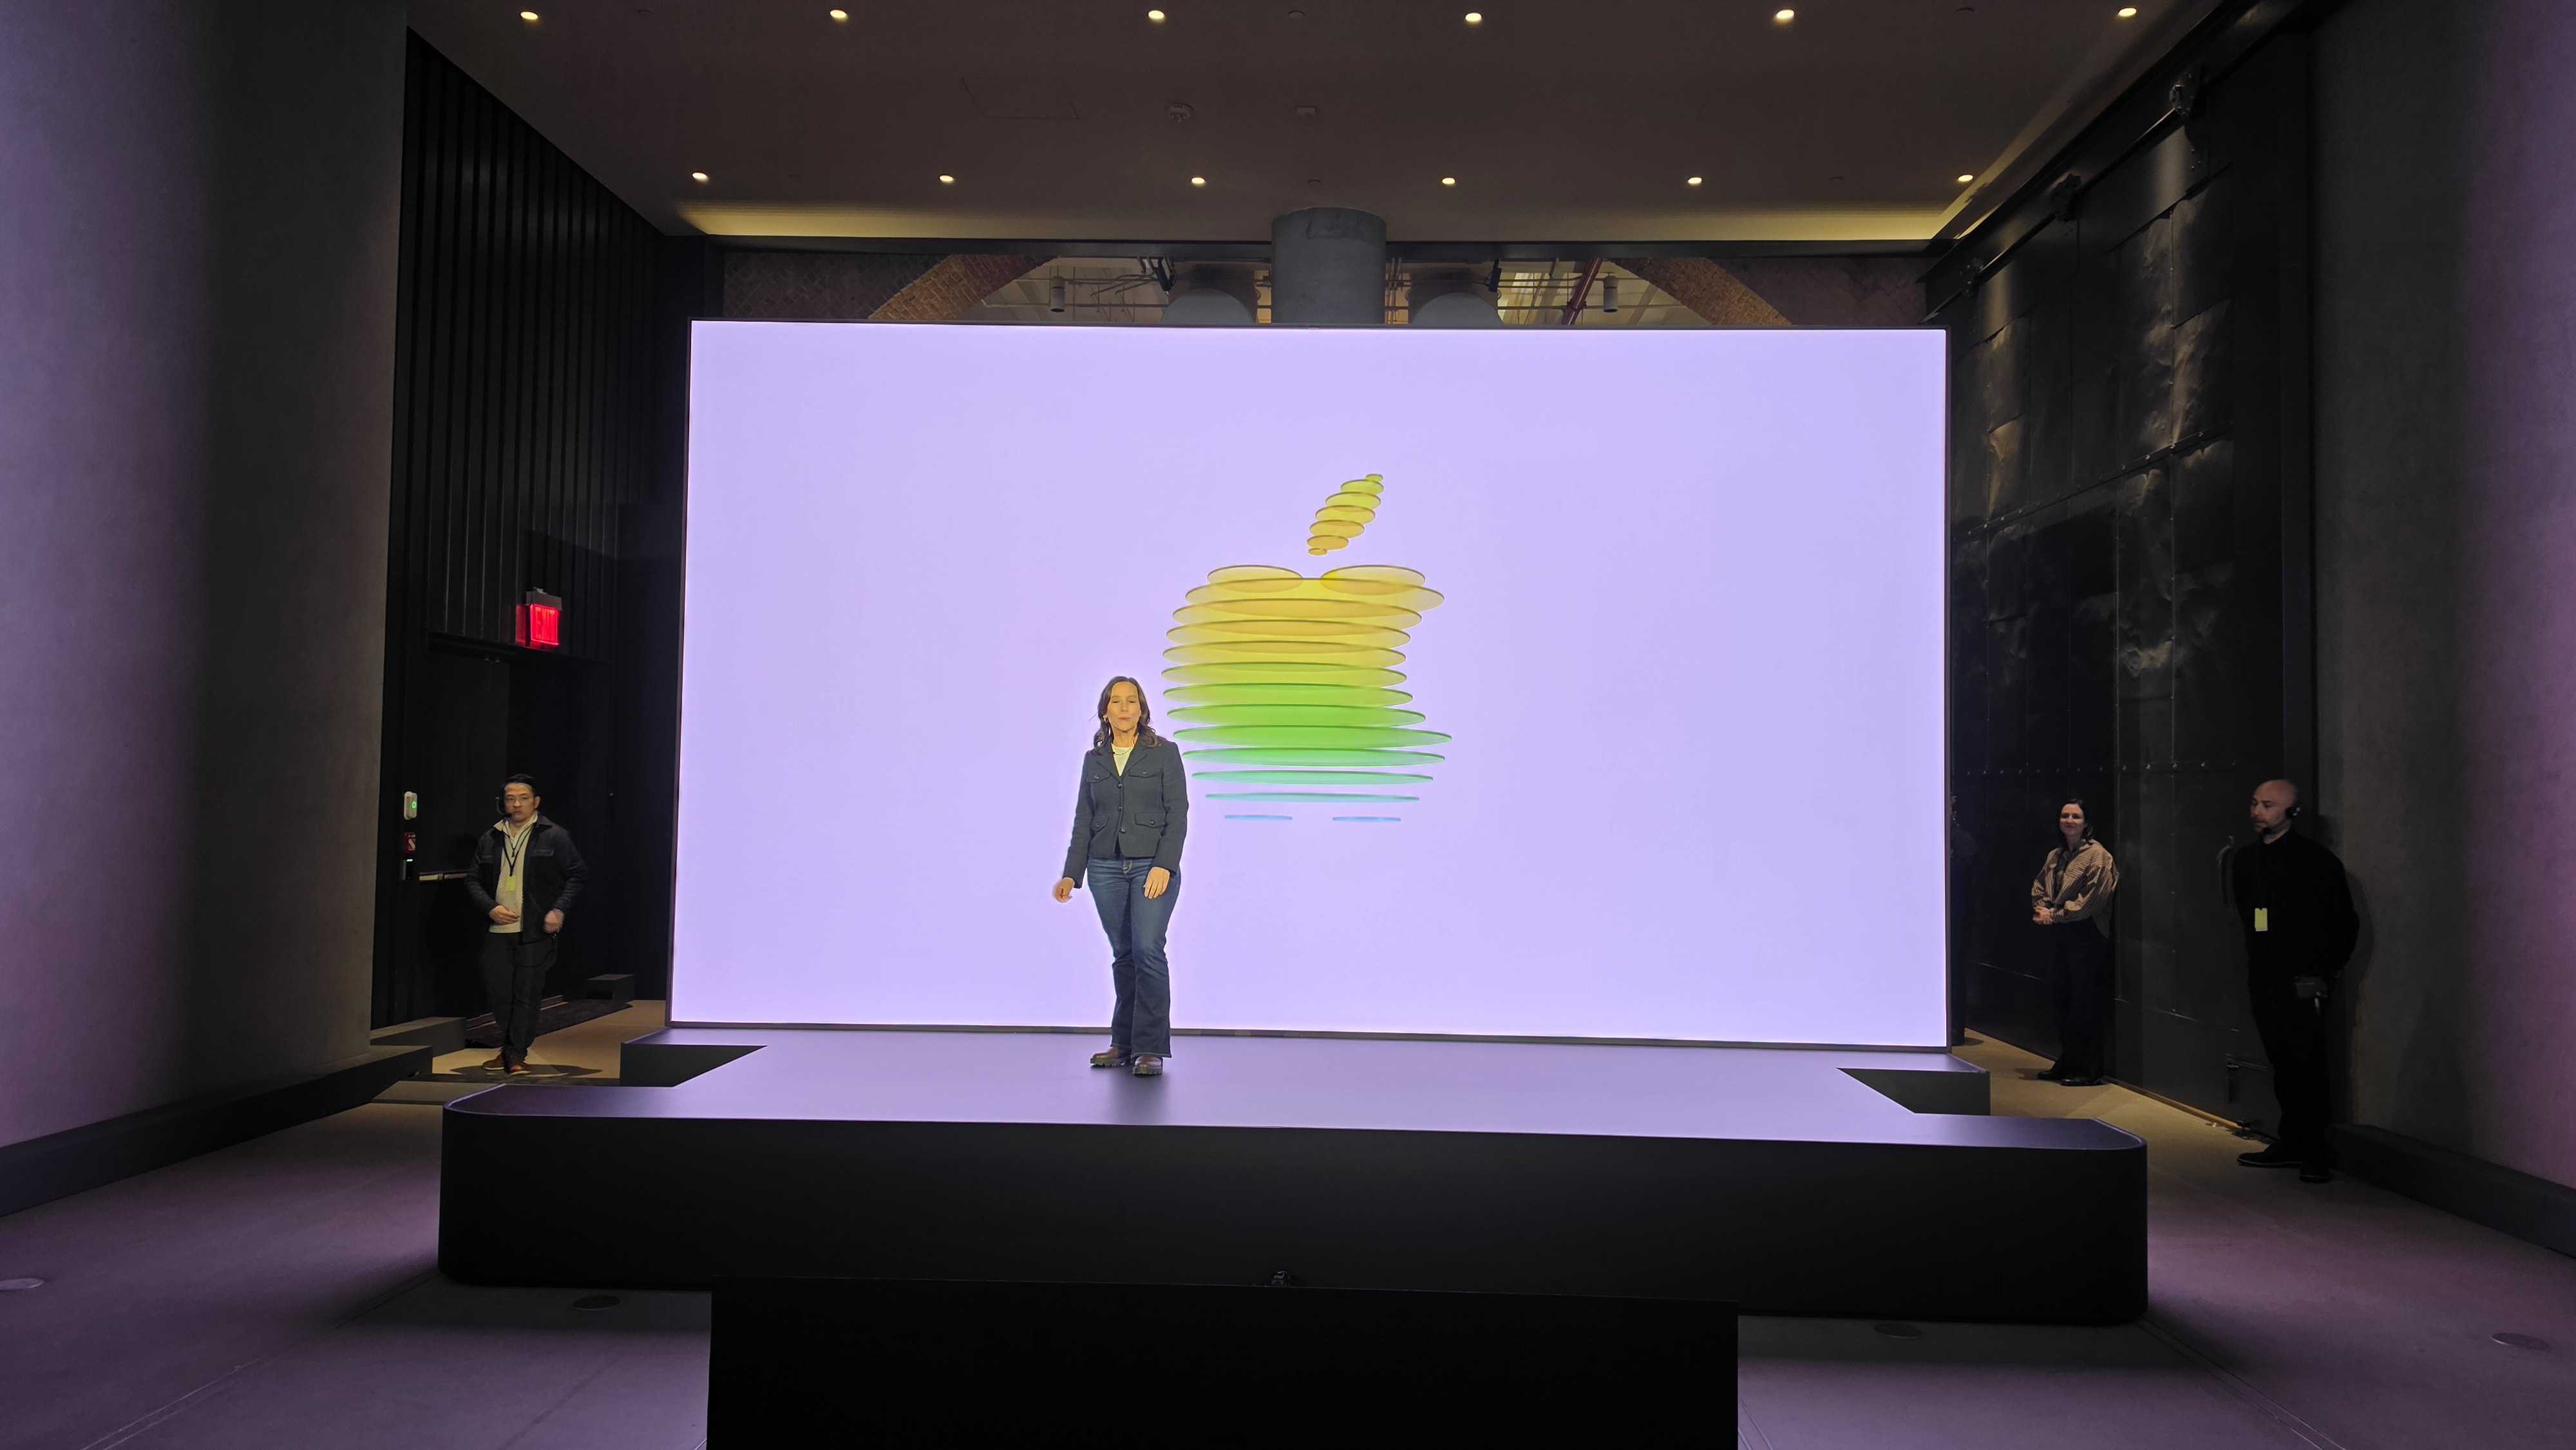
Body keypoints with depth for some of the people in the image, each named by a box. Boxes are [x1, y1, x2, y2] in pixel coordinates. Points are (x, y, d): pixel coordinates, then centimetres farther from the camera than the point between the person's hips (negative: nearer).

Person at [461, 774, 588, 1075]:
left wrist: (559, 909, -10)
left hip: (536, 931, -4)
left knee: (527, 993, -3)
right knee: (497, 991, 6)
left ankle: (517, 1055, 4)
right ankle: (508, 1049, 24)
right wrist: (490, 907, -3)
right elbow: (473, 880, 14)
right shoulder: (490, 839, 12)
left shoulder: (554, 836, 1)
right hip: (497, 930, 4)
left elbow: (577, 875, 1)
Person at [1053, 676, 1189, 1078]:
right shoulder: (1094, 760, 10)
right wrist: (1070, 875, 4)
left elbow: (1177, 814, -5)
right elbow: (1083, 822, 11)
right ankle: (1124, 1045, 15)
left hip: (1153, 865, -4)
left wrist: (1164, 865, -16)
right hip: (1106, 868, 4)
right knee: (1123, 955, 7)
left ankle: (1150, 1049, -10)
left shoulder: (1164, 753, -1)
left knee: (1148, 948, -15)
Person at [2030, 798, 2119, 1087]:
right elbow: (2039, 887, 19)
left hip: (2086, 935, -8)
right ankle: (2067, 1064, 20)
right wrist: (2041, 910, -2)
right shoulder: (2055, 856, 15)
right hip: (2059, 934, 8)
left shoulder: (2097, 855, -9)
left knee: (2086, 1001, -4)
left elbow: (2092, 898, -17)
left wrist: (2056, 915, -15)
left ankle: (2090, 1070, 1)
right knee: (2064, 998, 11)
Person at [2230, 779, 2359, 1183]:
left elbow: (2347, 921, -1)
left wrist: (2328, 968, 2)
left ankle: (2315, 1152, 1)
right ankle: (2292, 1144, 17)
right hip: (2263, 978, 6)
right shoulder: (2244, 858, 10)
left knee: (2307, 1066, -6)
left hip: (2303, 980, -6)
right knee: (2282, 1064, 10)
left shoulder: (2316, 860, -8)